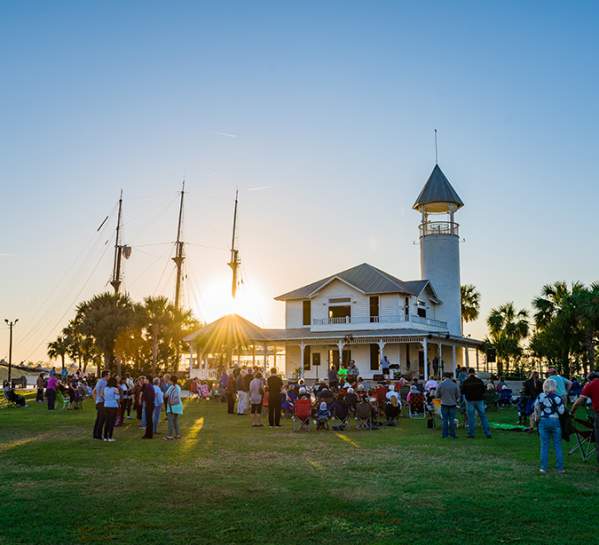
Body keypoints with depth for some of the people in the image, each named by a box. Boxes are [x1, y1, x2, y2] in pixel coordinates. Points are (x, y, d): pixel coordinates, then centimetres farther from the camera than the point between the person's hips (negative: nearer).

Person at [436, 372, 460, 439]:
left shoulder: (440, 385, -7)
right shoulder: (455, 385, -8)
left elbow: (437, 395, -1)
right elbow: (458, 396, -1)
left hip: (444, 404, 0)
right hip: (453, 404, 0)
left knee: (445, 420, 7)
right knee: (452, 420, 6)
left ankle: (445, 435, 7)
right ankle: (452, 435, 8)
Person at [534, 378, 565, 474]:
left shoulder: (540, 397, -2)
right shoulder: (557, 397, -11)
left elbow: (536, 408, 7)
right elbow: (561, 411, -9)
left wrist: (537, 417, 22)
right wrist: (563, 404, 8)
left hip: (543, 422, 2)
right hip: (555, 421, -2)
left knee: (544, 445, 7)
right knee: (557, 445, 9)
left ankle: (543, 468, 7)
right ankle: (560, 468, 12)